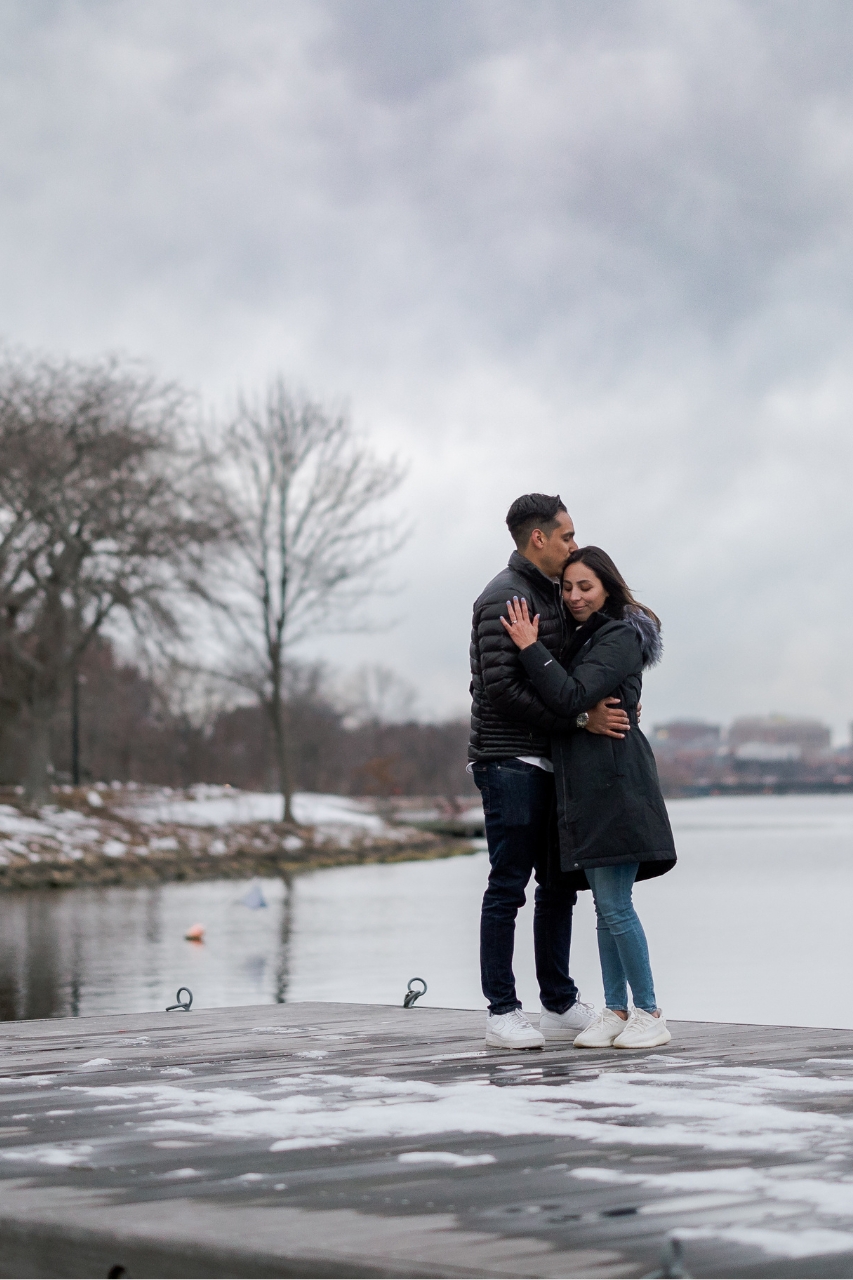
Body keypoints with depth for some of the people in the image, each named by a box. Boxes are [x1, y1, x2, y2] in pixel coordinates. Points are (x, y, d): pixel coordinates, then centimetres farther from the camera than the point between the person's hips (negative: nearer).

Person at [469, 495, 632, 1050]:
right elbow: (501, 688, -20)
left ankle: (560, 1005, 17)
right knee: (509, 885, -6)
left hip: (549, 762, 9)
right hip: (510, 760, -9)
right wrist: (580, 719, -20)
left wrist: (610, 706, 5)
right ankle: (502, 1011, -1)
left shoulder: (551, 593, 17)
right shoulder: (504, 598, -12)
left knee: (559, 884, 11)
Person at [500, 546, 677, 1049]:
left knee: (615, 905, -10)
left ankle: (650, 1013, -3)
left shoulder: (621, 638, -8)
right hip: (587, 786, 9)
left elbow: (573, 697, -19)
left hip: (615, 782, -9)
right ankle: (616, 1011, 13)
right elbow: (560, 700, 22)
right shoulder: (582, 638, 20)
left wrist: (531, 648, -15)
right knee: (606, 905, 9)